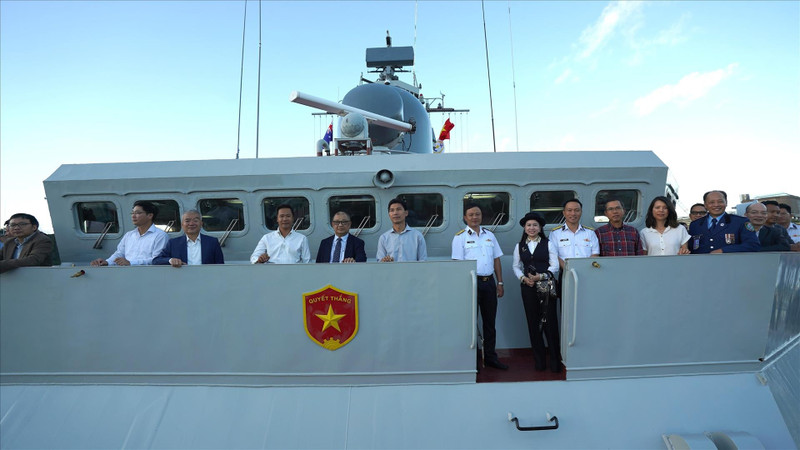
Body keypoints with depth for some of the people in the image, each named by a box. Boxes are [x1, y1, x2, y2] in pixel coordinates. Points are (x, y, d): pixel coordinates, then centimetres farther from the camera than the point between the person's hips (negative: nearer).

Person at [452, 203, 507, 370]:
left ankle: (490, 357, 23)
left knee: (490, 322, 11)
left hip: (489, 282, 5)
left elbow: (497, 260, 14)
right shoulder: (460, 237, -2)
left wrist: (500, 283, 9)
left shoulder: (489, 235, 13)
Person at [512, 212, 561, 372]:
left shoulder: (548, 244, 2)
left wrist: (540, 277, -14)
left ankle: (555, 361, 9)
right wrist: (523, 278, -7)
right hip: (528, 287, 2)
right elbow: (516, 266, 11)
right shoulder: (519, 246, 9)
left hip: (546, 286, -2)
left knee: (550, 322, -4)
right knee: (533, 323, 6)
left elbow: (555, 266, -2)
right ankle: (539, 361, 17)